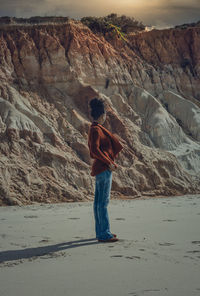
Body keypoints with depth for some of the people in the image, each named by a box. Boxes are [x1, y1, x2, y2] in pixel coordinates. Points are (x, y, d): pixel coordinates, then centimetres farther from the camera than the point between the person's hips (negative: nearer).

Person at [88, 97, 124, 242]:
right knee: (103, 202, -7)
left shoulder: (95, 129, 15)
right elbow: (95, 150, -24)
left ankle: (100, 231, 19)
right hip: (103, 168, -10)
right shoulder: (96, 130, -14)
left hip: (100, 168, 10)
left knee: (99, 201, 12)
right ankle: (104, 234, -5)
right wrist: (109, 163, -17)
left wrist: (110, 161, 21)